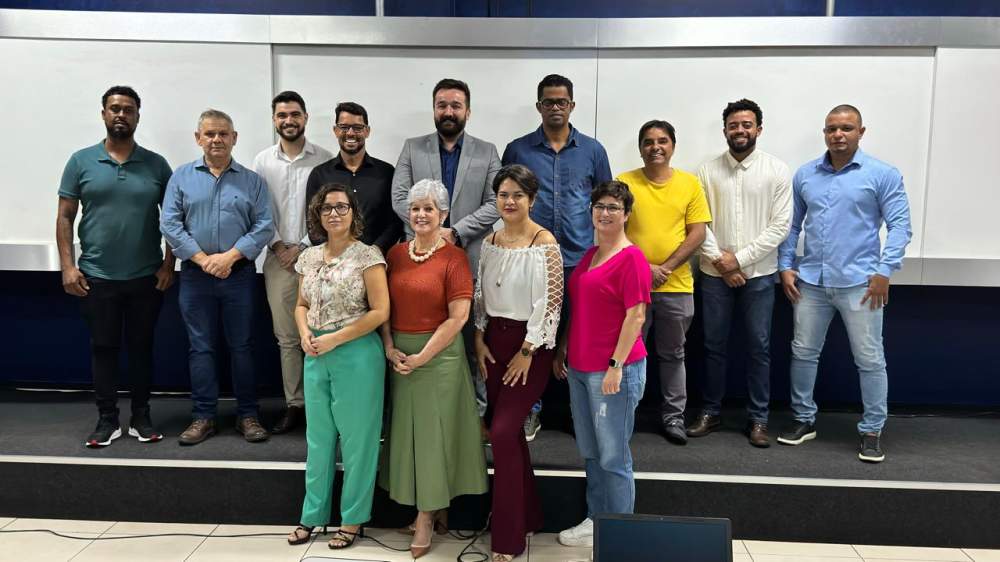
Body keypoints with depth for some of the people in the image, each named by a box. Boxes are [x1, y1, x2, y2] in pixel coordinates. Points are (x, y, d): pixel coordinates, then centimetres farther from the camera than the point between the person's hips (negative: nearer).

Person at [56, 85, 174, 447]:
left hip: (146, 278, 0)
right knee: (103, 349, 7)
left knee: (141, 348, 9)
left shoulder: (156, 165, 4)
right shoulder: (81, 161, 3)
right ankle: (107, 420, 19)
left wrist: (169, 264, -1)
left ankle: (141, 417, 20)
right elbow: (65, 217, 3)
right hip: (96, 278, 0)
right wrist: (68, 266, -5)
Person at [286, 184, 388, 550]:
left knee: (356, 437, 4)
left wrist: (335, 339, -15)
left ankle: (353, 519, 19)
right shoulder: (309, 258, 9)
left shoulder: (367, 256, -8)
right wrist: (305, 335, -3)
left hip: (357, 354, -6)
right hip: (316, 356, 6)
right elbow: (302, 305, 18)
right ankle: (313, 514, 28)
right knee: (318, 437, 14)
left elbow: (380, 312, -13)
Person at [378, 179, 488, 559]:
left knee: (433, 430, 3)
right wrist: (389, 347, -5)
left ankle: (427, 517, 16)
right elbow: (384, 306, 9)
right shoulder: (395, 253, 7)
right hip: (399, 354, 6)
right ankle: (433, 507, 27)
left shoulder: (453, 257, -10)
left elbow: (458, 316, -15)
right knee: (407, 428, 11)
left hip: (439, 353, -5)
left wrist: (422, 356, -15)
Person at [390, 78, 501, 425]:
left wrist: (456, 232, -12)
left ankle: (477, 412, 15)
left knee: (472, 341, 4)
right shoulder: (412, 149, 9)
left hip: (470, 259, 0)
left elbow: (495, 204, -2)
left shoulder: (487, 152, 7)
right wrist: (432, 230, -11)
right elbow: (399, 199, 1)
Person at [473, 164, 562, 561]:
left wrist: (527, 352, -15)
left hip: (530, 343, -6)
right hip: (494, 341, 7)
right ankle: (528, 515, 30)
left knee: (503, 432, -11)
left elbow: (549, 302, -15)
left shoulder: (544, 243, -12)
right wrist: (479, 339, 4)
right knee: (510, 430, 12)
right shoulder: (490, 242, 8)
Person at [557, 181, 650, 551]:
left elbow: (636, 316, -15)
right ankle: (595, 521, 31)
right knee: (589, 453, 16)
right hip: (580, 367, 8)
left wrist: (617, 365, -18)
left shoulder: (631, 257, -11)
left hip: (614, 370, -8)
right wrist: (566, 352, 17)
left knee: (613, 456, 3)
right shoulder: (589, 255, 13)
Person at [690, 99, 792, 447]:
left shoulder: (777, 171, -2)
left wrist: (740, 258, -12)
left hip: (758, 274, -1)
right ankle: (710, 412, 22)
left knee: (759, 347, 6)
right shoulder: (708, 170, 2)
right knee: (713, 346, 9)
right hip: (715, 273, 1)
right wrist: (719, 260, -11)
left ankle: (757, 419, 18)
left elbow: (780, 226, -7)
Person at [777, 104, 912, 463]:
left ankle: (872, 431, 18)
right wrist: (785, 266, 4)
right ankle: (804, 419, 26)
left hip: (860, 283, -3)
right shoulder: (804, 175, 8)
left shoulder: (883, 175, -3)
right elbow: (791, 224, 11)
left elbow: (900, 225, -5)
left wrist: (884, 272, -13)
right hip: (811, 282, 3)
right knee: (803, 353, 10)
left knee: (870, 359, 3)